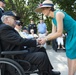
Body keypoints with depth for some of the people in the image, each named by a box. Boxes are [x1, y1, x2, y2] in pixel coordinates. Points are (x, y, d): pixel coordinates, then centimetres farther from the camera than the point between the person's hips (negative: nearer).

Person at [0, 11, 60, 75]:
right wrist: (36, 42, -13)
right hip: (17, 57, -11)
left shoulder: (8, 28, 17)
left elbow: (20, 41, 12)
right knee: (42, 56, -22)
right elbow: (20, 41, -23)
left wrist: (35, 41, 0)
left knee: (42, 50, 15)